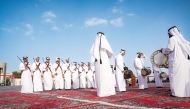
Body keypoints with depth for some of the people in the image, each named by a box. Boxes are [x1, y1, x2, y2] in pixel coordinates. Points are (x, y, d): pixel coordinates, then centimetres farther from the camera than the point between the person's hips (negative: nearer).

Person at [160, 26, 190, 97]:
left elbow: (169, 48, -16)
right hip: (184, 60, 8)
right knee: (184, 76, 8)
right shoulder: (181, 39, 20)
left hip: (175, 60, -8)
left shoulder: (172, 39, -4)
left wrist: (163, 50, 1)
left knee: (176, 76, -6)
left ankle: (176, 92, -6)